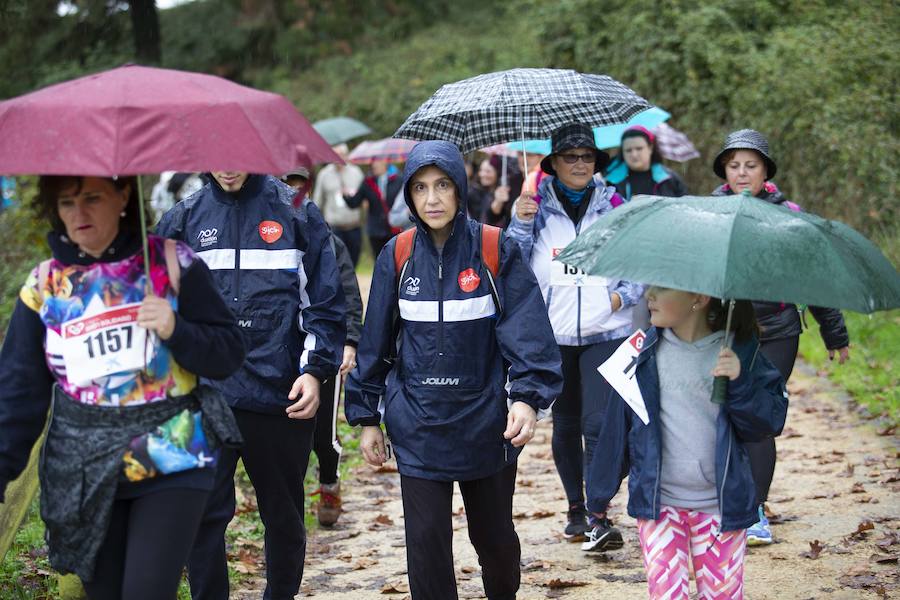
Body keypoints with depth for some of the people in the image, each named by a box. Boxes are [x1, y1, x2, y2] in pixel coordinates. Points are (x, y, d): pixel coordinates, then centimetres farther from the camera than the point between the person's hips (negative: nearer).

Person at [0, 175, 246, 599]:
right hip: (85, 476, 3)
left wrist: (176, 330, -19)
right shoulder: (43, 285, 4)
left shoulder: (171, 263, -2)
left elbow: (228, 355, -2)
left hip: (172, 463, -2)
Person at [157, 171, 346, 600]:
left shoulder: (297, 213, 2)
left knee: (284, 515, 12)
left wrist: (315, 370, -8)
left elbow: (326, 302, 2)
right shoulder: (184, 218, 7)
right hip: (205, 392, 1)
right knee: (204, 513, -4)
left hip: (282, 395, 0)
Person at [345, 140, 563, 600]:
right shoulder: (397, 255, -1)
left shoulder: (496, 250, -7)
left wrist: (528, 398, -28)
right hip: (417, 424, 1)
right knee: (427, 540, -1)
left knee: (494, 534, 15)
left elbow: (527, 330, -14)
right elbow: (375, 342, 6)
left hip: (486, 420, -1)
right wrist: (367, 417, 7)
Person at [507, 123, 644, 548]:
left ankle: (599, 516, -9)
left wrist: (624, 295, -6)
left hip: (606, 331, -1)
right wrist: (521, 222, -15)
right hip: (553, 333, 1)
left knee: (599, 422, -11)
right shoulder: (537, 206, 4)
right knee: (565, 422, 11)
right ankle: (575, 508, 24)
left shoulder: (614, 205, 5)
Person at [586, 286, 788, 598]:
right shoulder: (645, 351, 0)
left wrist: (740, 383, -21)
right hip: (657, 502, 1)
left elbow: (770, 423, -4)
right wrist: (600, 492, 15)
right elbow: (618, 425, 8)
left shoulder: (739, 350, -3)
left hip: (721, 506, 0)